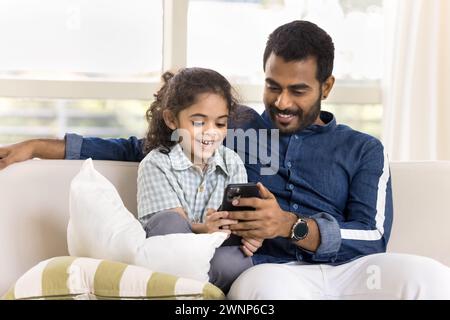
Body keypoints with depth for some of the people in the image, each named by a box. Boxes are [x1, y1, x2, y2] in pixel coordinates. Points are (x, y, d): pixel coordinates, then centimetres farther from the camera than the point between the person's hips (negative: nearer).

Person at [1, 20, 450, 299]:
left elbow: (372, 236, 6)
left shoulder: (362, 150, 21)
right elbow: (139, 149, 27)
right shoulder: (235, 129, 24)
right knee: (266, 285, -42)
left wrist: (290, 225, -11)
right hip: (270, 272, -1)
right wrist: (40, 146, 22)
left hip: (346, 269, 1)